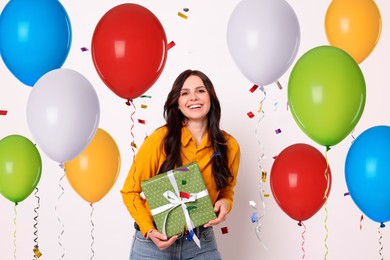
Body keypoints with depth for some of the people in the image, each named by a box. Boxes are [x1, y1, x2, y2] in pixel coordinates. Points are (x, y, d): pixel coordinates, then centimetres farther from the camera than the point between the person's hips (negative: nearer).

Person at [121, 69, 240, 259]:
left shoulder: (229, 146, -5)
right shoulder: (159, 140, -15)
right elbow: (130, 191, -6)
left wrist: (224, 204, -11)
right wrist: (149, 230, -18)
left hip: (202, 242, 3)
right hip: (155, 241, -2)